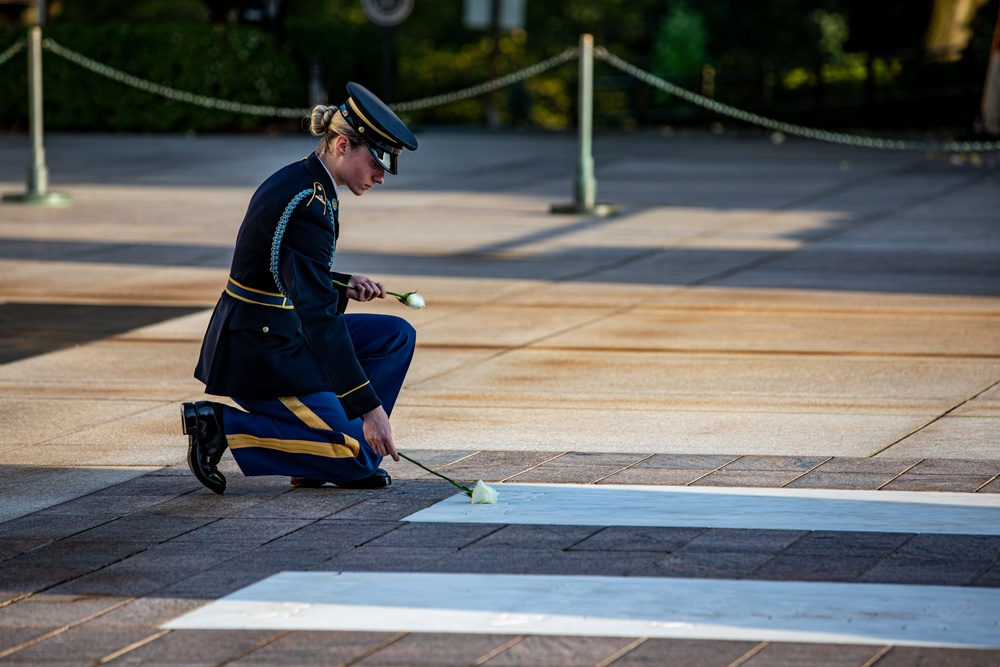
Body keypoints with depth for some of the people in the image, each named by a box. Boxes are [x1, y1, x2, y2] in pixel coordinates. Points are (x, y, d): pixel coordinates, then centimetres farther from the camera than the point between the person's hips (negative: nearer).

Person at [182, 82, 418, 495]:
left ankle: (327, 458, 8)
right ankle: (220, 426, -6)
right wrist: (369, 406, -31)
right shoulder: (308, 207, -24)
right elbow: (318, 319, -30)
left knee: (396, 336, 11)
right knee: (361, 458, -9)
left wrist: (345, 286, 4)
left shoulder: (303, 180, 7)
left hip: (280, 333, 10)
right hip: (261, 352, -10)